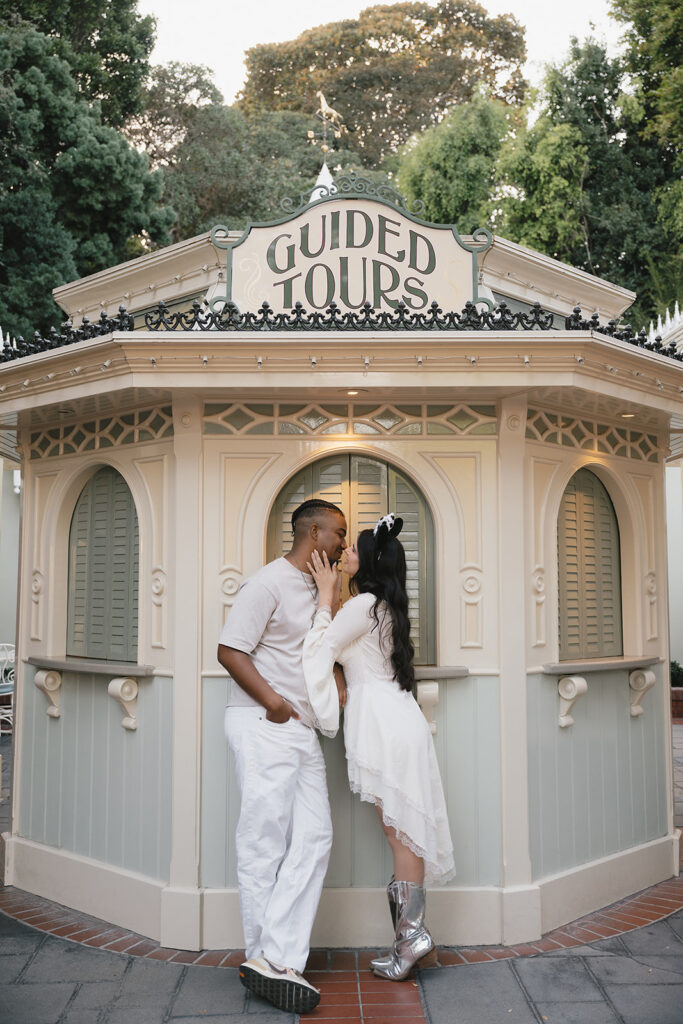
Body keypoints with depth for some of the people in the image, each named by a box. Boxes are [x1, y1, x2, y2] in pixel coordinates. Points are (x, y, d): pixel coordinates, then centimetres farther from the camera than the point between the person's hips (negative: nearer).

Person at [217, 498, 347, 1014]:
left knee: (314, 837, 0)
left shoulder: (316, 589, 19)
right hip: (263, 728, -9)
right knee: (265, 845, -2)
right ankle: (269, 959, 8)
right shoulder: (269, 583, -8)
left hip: (303, 732, 9)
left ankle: (274, 960, 2)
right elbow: (230, 651, -13)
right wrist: (272, 702, -18)